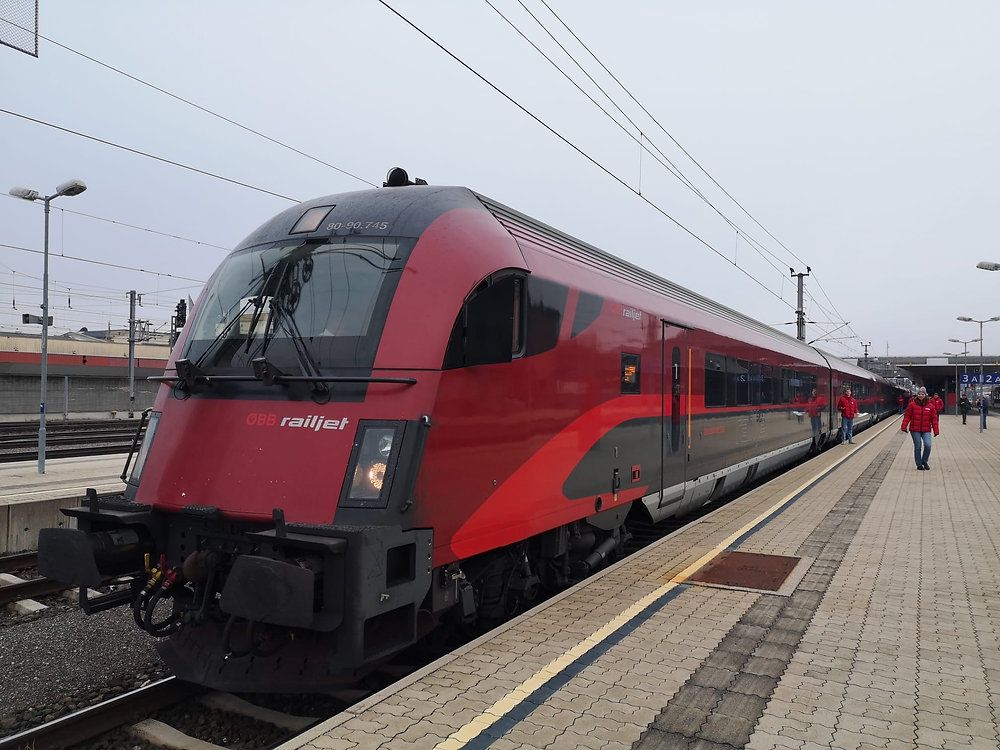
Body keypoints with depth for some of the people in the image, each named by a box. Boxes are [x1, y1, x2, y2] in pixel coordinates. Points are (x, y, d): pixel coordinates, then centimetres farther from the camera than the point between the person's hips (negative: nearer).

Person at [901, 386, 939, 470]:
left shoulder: (930, 406, 4)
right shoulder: (912, 404, -1)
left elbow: (934, 419, 5)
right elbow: (907, 416, -1)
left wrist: (936, 431, 3)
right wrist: (903, 427, -8)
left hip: (926, 430, 1)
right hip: (915, 430, -1)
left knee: (927, 445, -14)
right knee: (917, 447, 3)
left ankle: (924, 461, 11)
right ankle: (919, 465, 17)